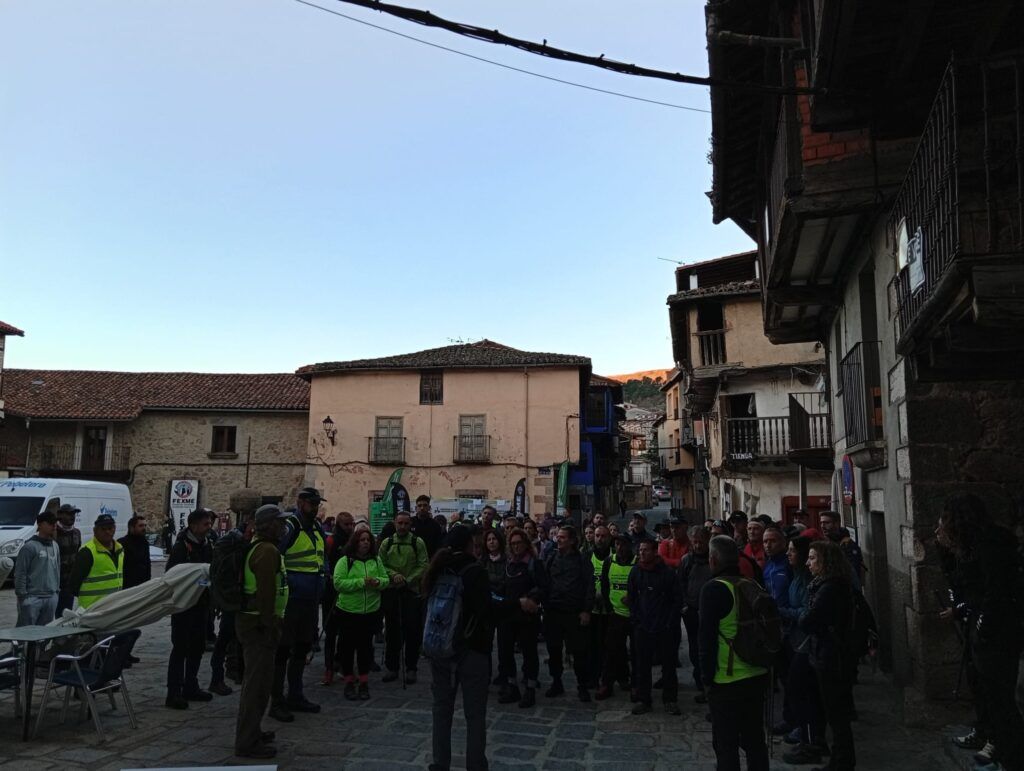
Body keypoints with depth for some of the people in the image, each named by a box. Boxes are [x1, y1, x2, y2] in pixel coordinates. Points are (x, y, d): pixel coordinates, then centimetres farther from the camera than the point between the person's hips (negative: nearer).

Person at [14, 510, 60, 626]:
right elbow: (20, 573, -10)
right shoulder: (30, 546, -10)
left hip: (51, 598, 7)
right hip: (32, 598, -7)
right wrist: (21, 595, -12)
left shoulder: (55, 546, 13)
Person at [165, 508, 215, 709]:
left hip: (200, 604, 7)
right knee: (180, 647, -3)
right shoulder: (181, 546, -13)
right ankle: (174, 693, 4)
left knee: (197, 647, 13)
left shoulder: (207, 545, 9)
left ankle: (190, 687, 25)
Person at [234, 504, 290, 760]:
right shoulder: (268, 551, -19)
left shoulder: (257, 547, 15)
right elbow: (266, 593, -25)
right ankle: (247, 743, 4)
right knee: (258, 681, -3)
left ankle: (250, 731, 33)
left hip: (250, 619, 11)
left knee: (256, 678, 21)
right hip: (259, 623, -11)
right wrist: (270, 626, -22)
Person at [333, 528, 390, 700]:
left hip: (371, 611, 3)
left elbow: (386, 580, 7)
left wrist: (377, 582, -16)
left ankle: (364, 683, 21)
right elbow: (338, 583, -17)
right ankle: (349, 683, 20)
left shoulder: (376, 561, 5)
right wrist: (361, 582, -23)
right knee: (348, 647, 6)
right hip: (348, 612, -3)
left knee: (366, 646, 9)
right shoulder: (345, 561, -7)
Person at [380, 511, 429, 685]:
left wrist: (407, 580, -12)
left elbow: (423, 566, -4)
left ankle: (411, 669, 11)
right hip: (391, 592, 2)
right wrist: (394, 575, -11)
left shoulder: (418, 542, -1)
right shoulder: (386, 543, 7)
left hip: (412, 591, -2)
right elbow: (381, 565, 5)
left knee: (412, 631, 0)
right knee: (392, 630, 9)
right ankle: (391, 667, 21)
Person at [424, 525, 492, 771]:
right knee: (474, 712, 4)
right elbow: (484, 611, -16)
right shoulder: (475, 571, -13)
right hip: (471, 648, -6)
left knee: (442, 708, 14)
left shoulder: (438, 570, 5)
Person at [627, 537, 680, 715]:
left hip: (665, 628, -2)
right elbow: (631, 598, 9)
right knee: (642, 665, 5)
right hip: (642, 627, 2)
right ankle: (643, 700, 15)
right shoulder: (635, 571, 2)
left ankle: (670, 700, 18)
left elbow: (675, 600, -2)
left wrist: (670, 623, -6)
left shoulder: (668, 572, -6)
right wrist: (635, 619, 1)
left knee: (668, 665, 5)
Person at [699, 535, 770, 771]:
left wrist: (707, 676, -6)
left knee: (725, 743, 3)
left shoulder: (713, 589, -13)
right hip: (758, 675, 6)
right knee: (754, 738, 18)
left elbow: (707, 637, -14)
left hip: (727, 679, -6)